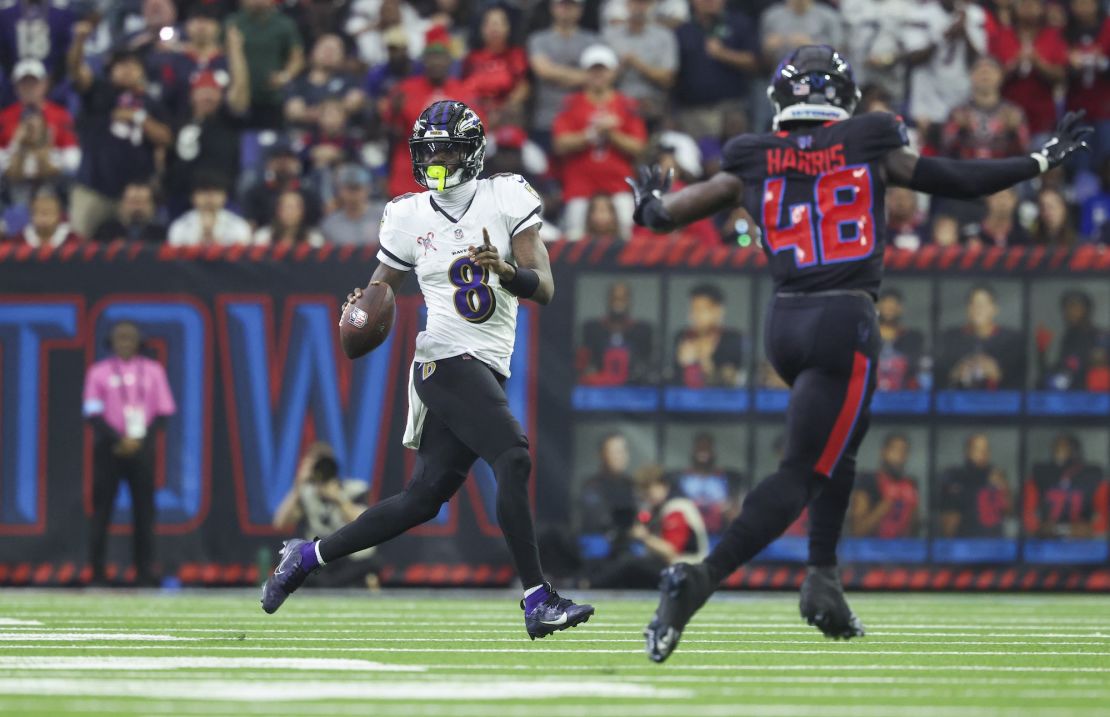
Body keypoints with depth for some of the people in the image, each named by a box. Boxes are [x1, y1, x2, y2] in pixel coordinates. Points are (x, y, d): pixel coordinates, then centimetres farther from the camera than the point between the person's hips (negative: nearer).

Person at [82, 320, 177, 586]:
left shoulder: (153, 370, 10)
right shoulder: (99, 372, 5)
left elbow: (164, 412, 7)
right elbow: (93, 414, -1)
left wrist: (139, 439, -7)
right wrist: (119, 440, -13)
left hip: (141, 447, 1)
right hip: (109, 447, -1)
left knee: (144, 510, -2)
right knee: (101, 511, -4)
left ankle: (145, 573, 0)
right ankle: (97, 572, -1)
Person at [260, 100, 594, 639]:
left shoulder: (507, 199, 2)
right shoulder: (408, 216, 3)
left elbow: (544, 290, -4)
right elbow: (383, 285, 15)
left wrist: (506, 270, -24)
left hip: (487, 371, 4)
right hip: (447, 359, -4)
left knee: (424, 498, 9)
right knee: (513, 459, -22)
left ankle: (306, 557, 25)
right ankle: (538, 600, -23)